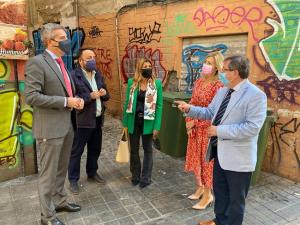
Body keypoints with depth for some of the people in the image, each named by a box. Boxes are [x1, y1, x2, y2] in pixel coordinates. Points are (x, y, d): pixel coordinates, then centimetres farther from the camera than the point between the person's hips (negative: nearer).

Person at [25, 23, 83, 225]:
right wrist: (65, 101, -20)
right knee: (49, 173, 6)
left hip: (66, 125, 8)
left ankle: (60, 201, 38)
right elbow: (31, 96, -20)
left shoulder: (61, 64, 14)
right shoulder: (37, 62, -12)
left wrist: (76, 99, 1)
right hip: (50, 128, -8)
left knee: (61, 169, 20)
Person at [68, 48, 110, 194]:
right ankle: (73, 180, 21)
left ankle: (92, 173, 37)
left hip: (98, 119, 7)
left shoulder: (98, 74, 11)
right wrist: (90, 96, -25)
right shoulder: (74, 75, -12)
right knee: (76, 151, 6)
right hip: (82, 120, -7)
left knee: (95, 149, 18)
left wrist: (104, 93, -6)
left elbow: (105, 96, 16)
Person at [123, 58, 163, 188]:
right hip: (134, 121, 2)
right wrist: (125, 123, 2)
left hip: (148, 122, -2)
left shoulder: (157, 83, -6)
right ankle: (135, 176, 31)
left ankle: (145, 178, 23)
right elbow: (127, 103, 3)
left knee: (147, 149, 10)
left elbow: (159, 106, -6)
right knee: (134, 149, 13)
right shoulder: (132, 82, -1)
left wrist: (157, 126, -11)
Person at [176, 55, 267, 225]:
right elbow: (210, 112, 12)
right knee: (219, 191, 25)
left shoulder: (256, 95, -19)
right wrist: (189, 108, -2)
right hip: (220, 151, 8)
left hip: (238, 157, -8)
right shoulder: (222, 92, 7)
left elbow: (252, 127, -26)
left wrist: (219, 130, -24)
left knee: (236, 198, 13)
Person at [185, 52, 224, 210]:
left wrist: (194, 123, -14)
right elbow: (192, 104, 8)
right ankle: (200, 187, 37)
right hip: (194, 127, 7)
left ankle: (208, 195, 24)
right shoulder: (198, 82, 5)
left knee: (206, 160, 5)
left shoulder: (218, 86, -16)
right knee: (195, 158, 17)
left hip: (208, 128, -7)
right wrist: (189, 122, -3)